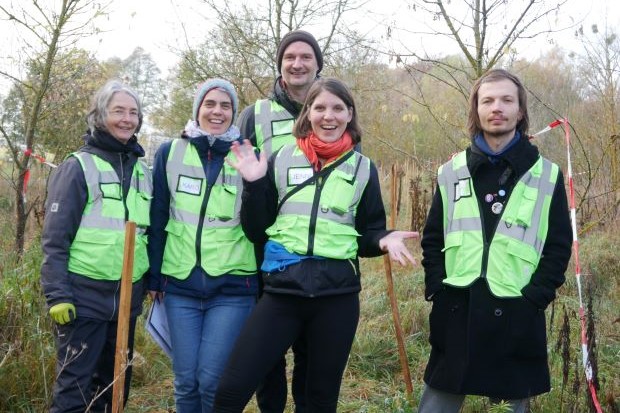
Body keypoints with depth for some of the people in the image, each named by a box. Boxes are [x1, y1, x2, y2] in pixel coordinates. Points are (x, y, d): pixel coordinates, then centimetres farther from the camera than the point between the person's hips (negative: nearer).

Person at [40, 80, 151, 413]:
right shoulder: (77, 167, -6)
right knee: (74, 385, -3)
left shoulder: (142, 169, 10)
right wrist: (57, 295, -15)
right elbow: (54, 238, -9)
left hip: (127, 296, 6)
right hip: (84, 295, -5)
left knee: (115, 384, 14)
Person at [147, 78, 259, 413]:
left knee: (212, 379, -6)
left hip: (232, 288, -2)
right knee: (185, 380, 5)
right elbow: (157, 219, 7)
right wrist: (153, 277, 5)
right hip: (180, 285, 2)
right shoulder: (170, 153, 6)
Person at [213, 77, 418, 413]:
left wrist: (384, 241, -10)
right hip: (282, 292, 0)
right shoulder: (281, 160, 4)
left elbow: (368, 234, 11)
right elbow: (256, 232, 5)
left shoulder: (363, 169, 6)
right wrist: (254, 185, -9)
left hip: (337, 297, 1)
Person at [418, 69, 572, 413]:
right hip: (455, 316, 2)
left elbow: (559, 246, 1)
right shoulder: (452, 173, 9)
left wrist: (533, 299, -9)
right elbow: (432, 239, 10)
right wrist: (438, 291, -3)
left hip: (517, 319, -1)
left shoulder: (547, 176, 5)